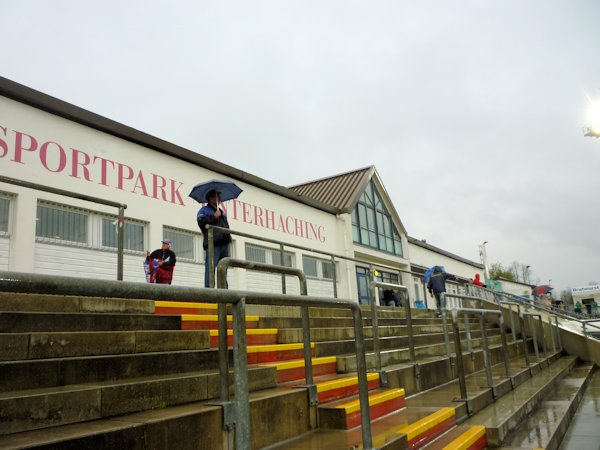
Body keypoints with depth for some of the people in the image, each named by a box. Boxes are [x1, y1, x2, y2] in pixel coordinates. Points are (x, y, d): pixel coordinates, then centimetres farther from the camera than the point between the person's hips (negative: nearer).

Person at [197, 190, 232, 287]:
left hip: (224, 244, 7)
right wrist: (214, 217, -7)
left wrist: (228, 236, 20)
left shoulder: (222, 213, 30)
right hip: (212, 243, -7)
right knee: (210, 267, -13)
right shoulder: (204, 210, 8)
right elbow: (201, 221, -10)